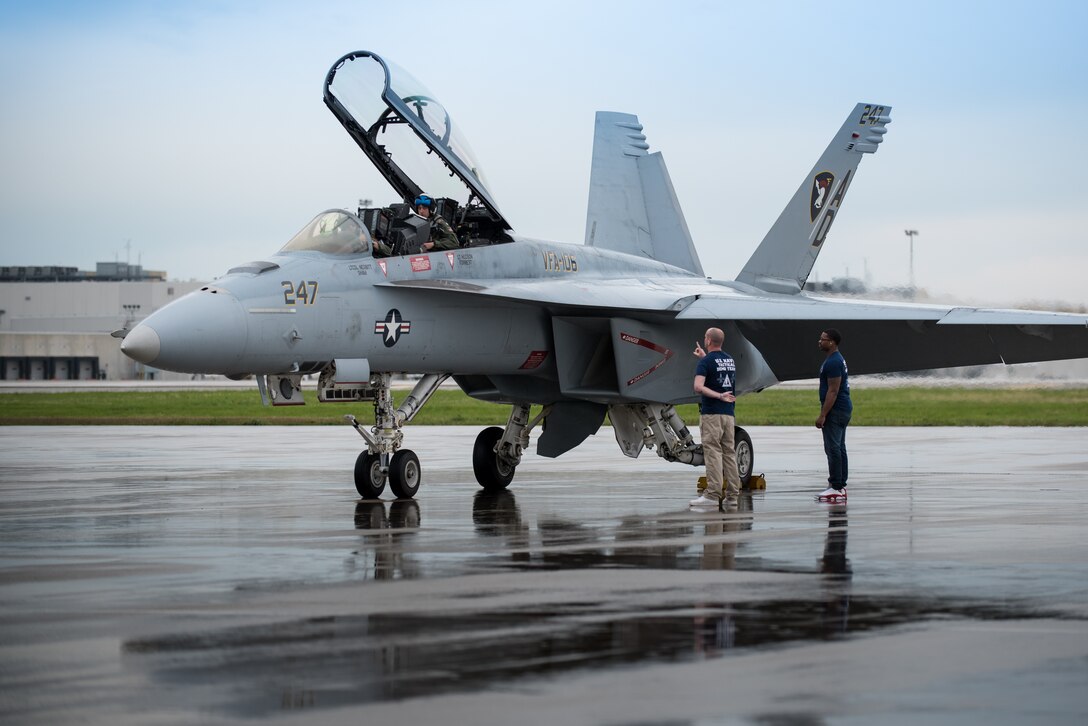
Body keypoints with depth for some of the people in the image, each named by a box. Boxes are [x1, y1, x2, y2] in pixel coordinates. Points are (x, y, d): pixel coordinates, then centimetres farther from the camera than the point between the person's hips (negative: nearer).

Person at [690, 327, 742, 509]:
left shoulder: (706, 362, -9)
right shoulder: (730, 360, 13)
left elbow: (699, 387, -23)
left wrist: (719, 396, -22)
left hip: (711, 414, -7)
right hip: (728, 413, 7)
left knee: (713, 452, -8)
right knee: (729, 453, 8)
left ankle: (713, 494, -12)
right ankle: (732, 495, 6)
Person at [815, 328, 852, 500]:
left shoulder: (833, 363, -17)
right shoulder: (837, 360, 18)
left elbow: (833, 391, -22)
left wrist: (823, 415, -22)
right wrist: (824, 413, 25)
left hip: (835, 410, -11)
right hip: (843, 409, 11)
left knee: (833, 448, -11)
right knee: (839, 448, 12)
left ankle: (836, 488, -13)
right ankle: (840, 486, 14)